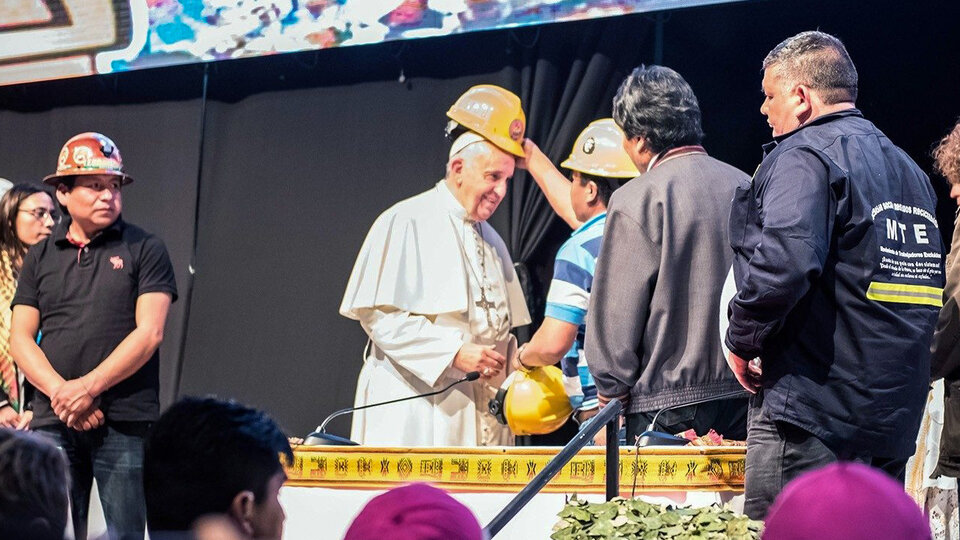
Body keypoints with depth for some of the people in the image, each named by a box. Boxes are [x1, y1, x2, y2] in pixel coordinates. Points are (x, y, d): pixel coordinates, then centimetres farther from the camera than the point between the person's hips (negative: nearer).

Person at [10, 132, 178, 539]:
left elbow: (149, 333, -4)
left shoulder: (144, 250, 5)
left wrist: (88, 388, -12)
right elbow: (20, 338, 8)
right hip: (53, 421, 3)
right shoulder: (40, 258, 14)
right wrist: (61, 392, -9)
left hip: (125, 421, -3)